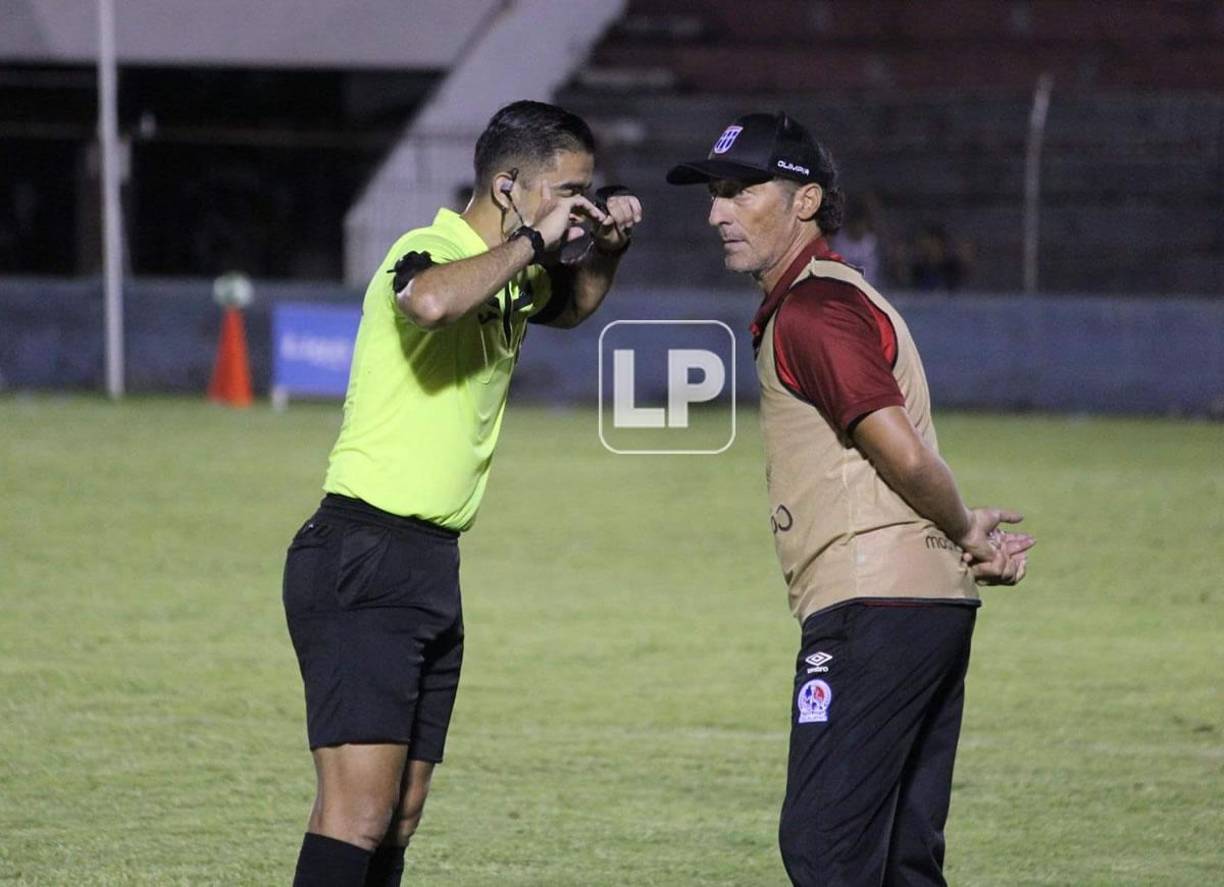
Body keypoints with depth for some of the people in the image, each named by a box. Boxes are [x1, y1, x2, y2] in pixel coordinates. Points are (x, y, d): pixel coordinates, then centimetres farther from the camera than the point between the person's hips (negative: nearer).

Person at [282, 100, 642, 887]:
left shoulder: (512, 277, 15)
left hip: (433, 569, 10)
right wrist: (532, 240, -23)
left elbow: (573, 305, 38)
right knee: (358, 813, -18)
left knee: (399, 821, 6)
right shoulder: (431, 251, -12)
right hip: (362, 562, -10)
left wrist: (606, 248, 15)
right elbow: (431, 300, -38)